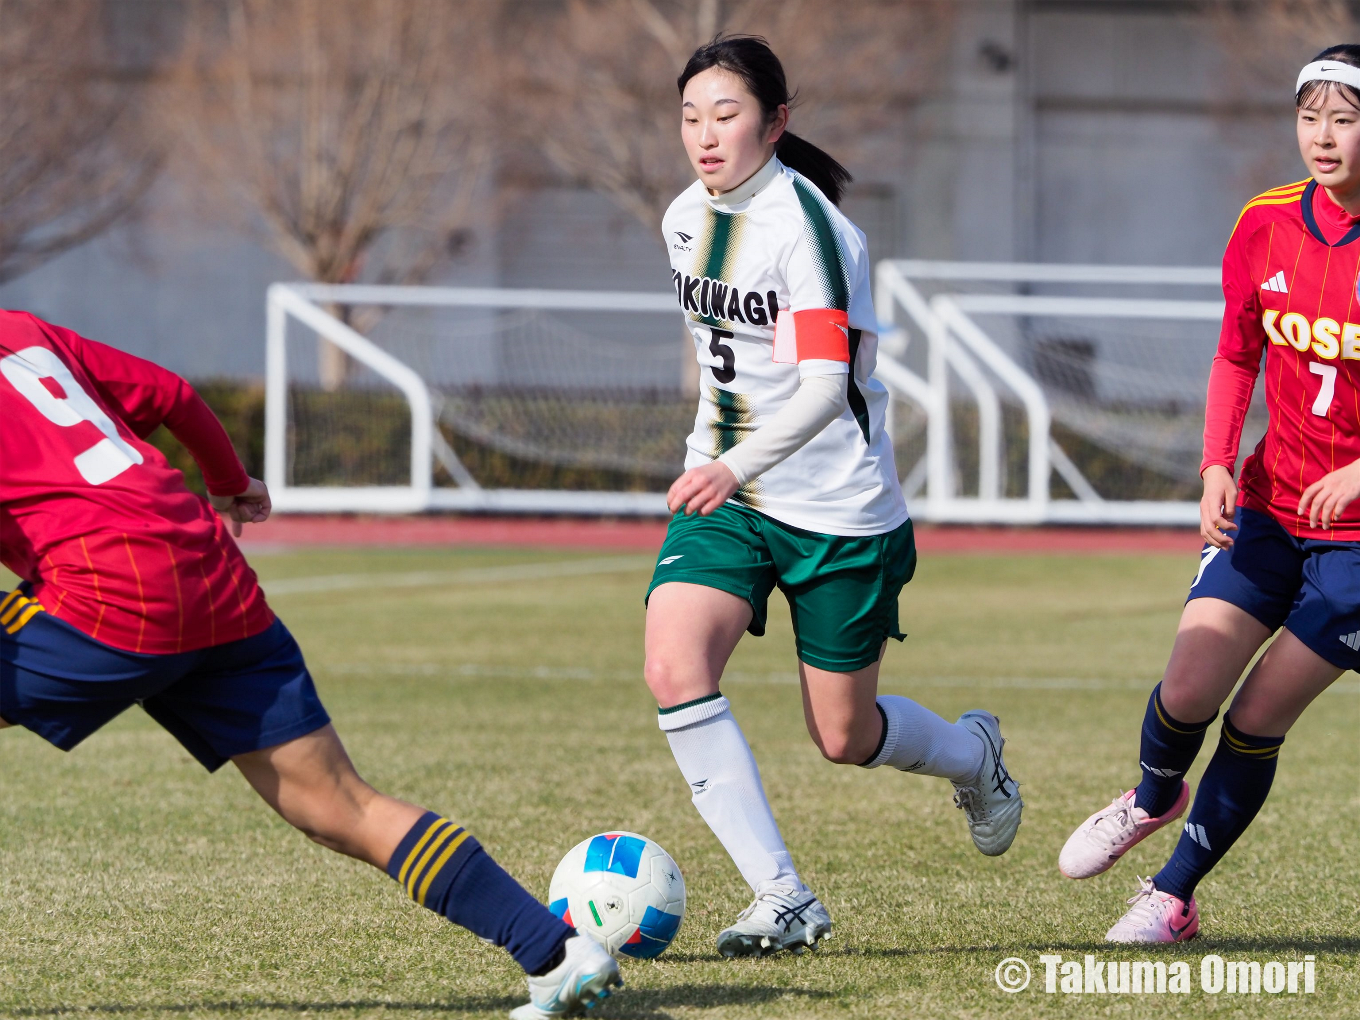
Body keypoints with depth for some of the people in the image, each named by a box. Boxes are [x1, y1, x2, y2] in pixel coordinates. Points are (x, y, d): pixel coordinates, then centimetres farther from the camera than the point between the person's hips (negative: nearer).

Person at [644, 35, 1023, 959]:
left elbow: (827, 382, -28)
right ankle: (782, 898, -16)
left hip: (839, 508, -6)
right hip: (725, 490, 6)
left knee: (844, 738, 6)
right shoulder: (686, 218, 4)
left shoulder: (803, 221, -20)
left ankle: (973, 755, 42)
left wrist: (738, 467, -39)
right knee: (673, 667, -20)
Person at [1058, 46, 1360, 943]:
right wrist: (1217, 468, -3)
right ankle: (1155, 797, 29)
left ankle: (1175, 897, 11)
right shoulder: (1265, 228, -2)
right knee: (1187, 690, -6)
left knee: (1257, 716, -6)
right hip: (1269, 504, 4)